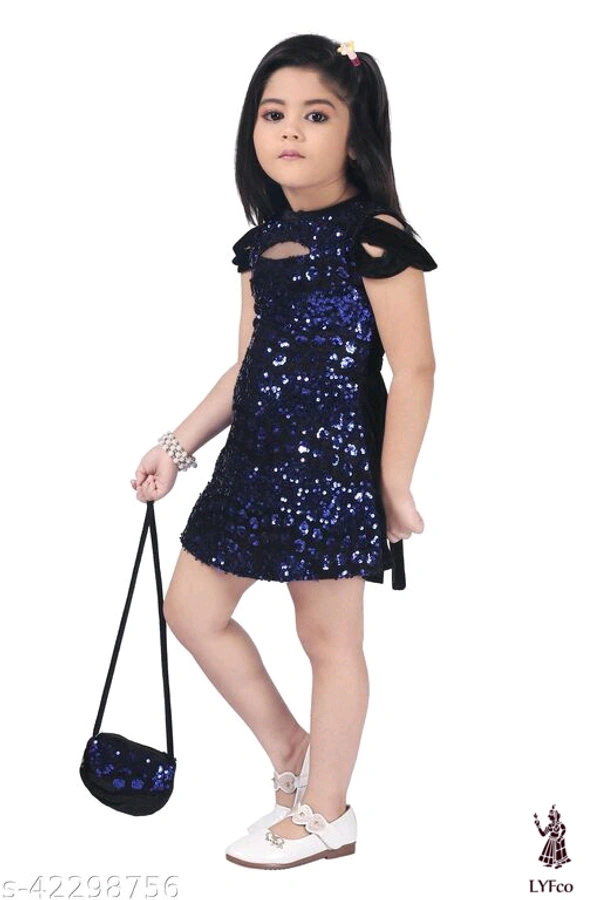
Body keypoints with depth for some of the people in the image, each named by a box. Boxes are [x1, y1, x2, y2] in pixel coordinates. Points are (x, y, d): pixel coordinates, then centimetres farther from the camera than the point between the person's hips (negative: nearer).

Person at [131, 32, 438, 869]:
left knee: (329, 638, 5)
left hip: (334, 462, -8)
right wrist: (177, 446, 13)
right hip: (258, 457, 8)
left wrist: (394, 487, -14)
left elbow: (414, 367, -15)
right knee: (192, 608, 13)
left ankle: (325, 813, 23)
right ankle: (288, 743, 33)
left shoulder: (374, 237, -13)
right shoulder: (262, 242, 10)